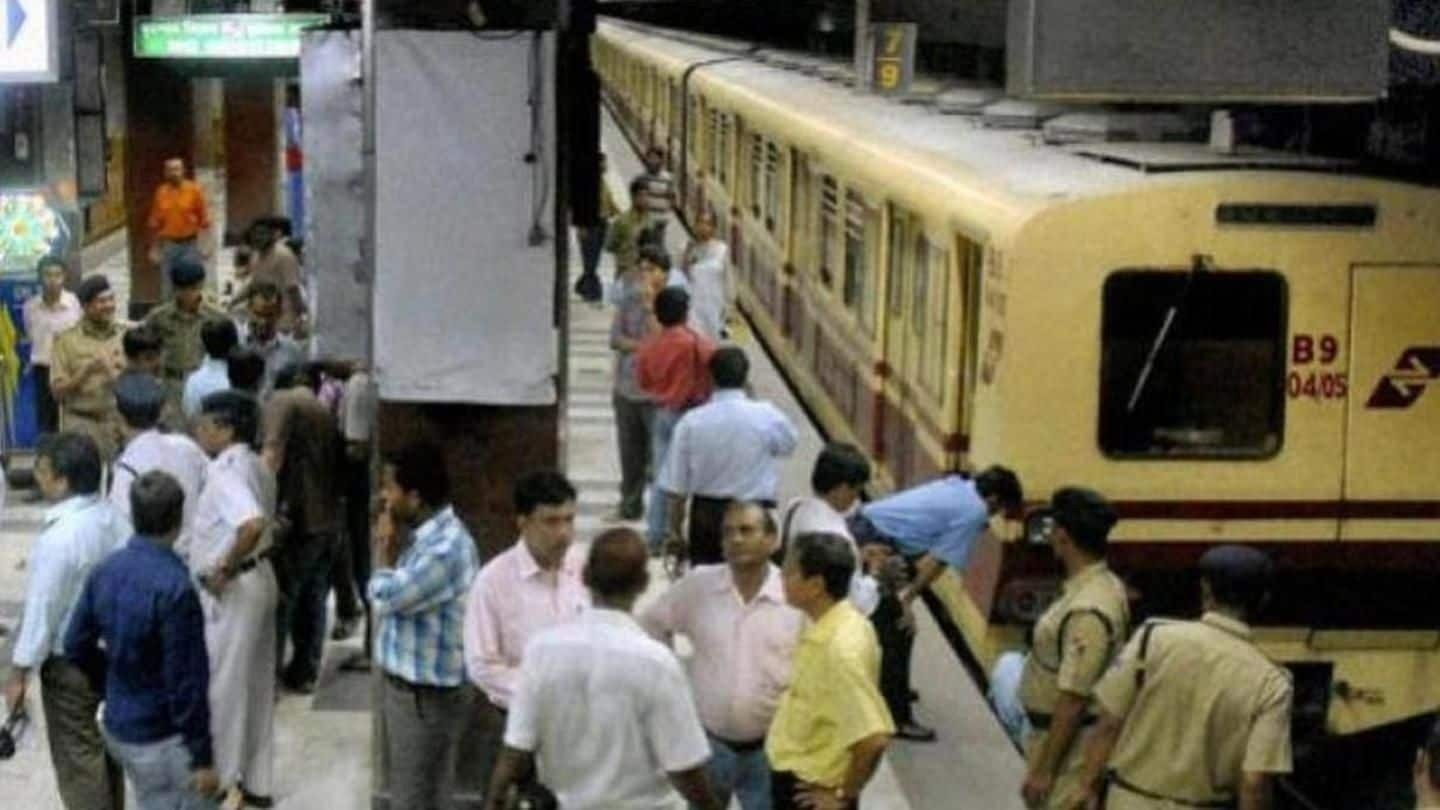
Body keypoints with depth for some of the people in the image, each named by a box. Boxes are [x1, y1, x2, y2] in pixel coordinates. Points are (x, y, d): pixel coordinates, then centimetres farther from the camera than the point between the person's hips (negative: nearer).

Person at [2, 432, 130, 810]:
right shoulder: (114, 519, -4)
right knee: (106, 747, 21)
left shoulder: (60, 537, -26)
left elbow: (42, 610, -21)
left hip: (71, 663, -7)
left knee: (78, 758, 7)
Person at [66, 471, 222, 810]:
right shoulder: (174, 587, -26)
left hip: (117, 726, 8)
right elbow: (186, 682, -23)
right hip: (162, 738, -8)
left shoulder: (107, 570, -1)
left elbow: (76, 645, 9)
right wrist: (202, 757, -16)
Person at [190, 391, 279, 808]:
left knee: (222, 686, 4)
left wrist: (224, 569, -27)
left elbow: (253, 524, -39)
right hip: (260, 578, 10)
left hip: (233, 590, -10)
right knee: (255, 684, 16)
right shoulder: (255, 465, 8)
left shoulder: (226, 472, -22)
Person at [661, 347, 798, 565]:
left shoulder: (690, 421, -8)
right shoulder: (767, 416, -12)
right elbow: (790, 443, 13)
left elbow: (675, 488, -5)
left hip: (705, 515, 2)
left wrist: (674, 529, 8)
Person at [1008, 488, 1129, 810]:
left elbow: (1073, 700, -26)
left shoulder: (1088, 611, -28)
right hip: (1056, 734, 10)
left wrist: (1043, 769, -21)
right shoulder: (1100, 586, 4)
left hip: (1071, 746, -10)